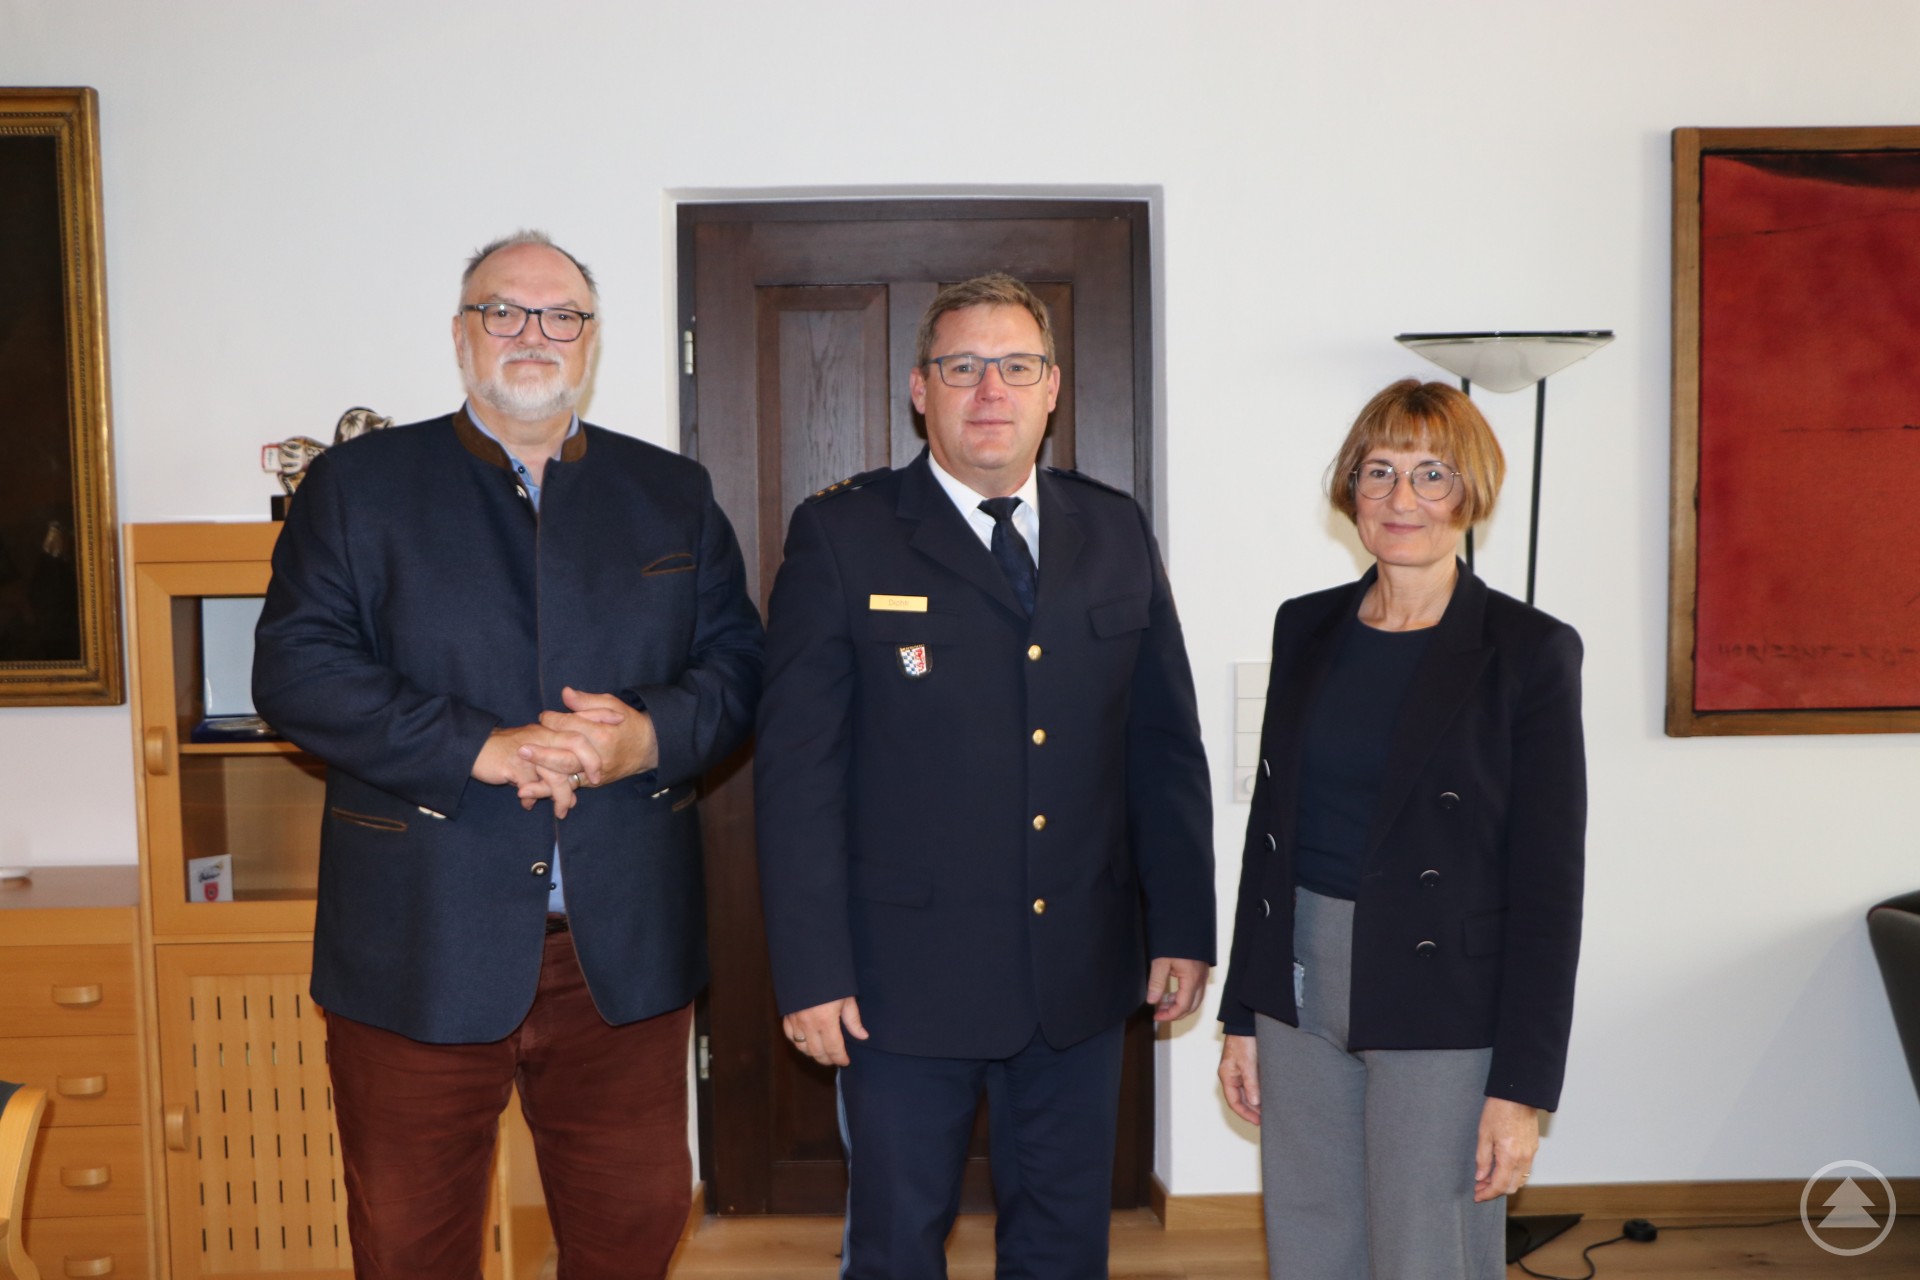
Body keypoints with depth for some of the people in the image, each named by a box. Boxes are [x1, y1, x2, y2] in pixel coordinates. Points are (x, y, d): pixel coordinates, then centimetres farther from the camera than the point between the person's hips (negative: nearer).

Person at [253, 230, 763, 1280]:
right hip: (421, 951, -1)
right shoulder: (356, 484, 3)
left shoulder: (673, 495, 10)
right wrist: (484, 750, -19)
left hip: (624, 953, 2)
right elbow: (296, 670, -8)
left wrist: (649, 737, -16)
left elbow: (737, 663, 6)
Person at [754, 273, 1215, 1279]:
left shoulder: (1117, 534, 6)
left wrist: (1183, 928, 6)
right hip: (907, 973, -3)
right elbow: (797, 769, -8)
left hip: (1082, 971, 4)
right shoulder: (840, 535, -6)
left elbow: (1167, 747, 8)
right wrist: (811, 970, -11)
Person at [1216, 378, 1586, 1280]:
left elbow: (1549, 884, -9)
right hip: (1301, 986, 5)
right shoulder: (1306, 628, 6)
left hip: (1442, 1007, -4)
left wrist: (1523, 1087, -12)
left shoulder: (1529, 652, -8)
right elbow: (1269, 828, 10)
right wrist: (1242, 1015, 10)